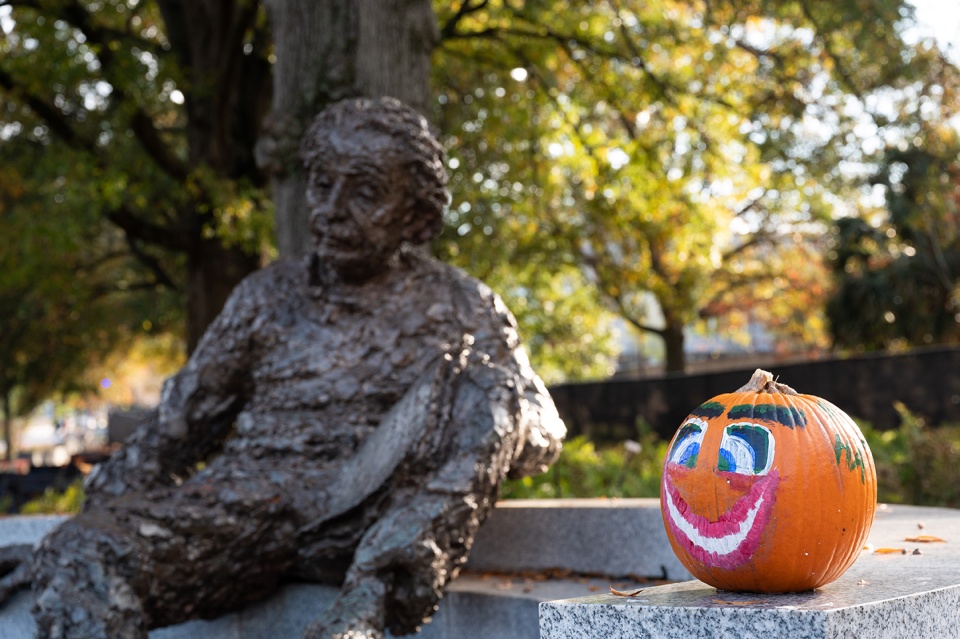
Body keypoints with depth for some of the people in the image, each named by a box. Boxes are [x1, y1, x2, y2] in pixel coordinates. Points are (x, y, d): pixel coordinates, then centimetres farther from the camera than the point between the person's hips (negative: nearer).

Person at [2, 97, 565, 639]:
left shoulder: (461, 308, 14)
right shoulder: (268, 297, 17)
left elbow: (542, 435, 7)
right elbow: (173, 430, 17)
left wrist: (488, 401, -17)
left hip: (374, 525, -1)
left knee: (484, 376, -24)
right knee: (79, 557, -24)